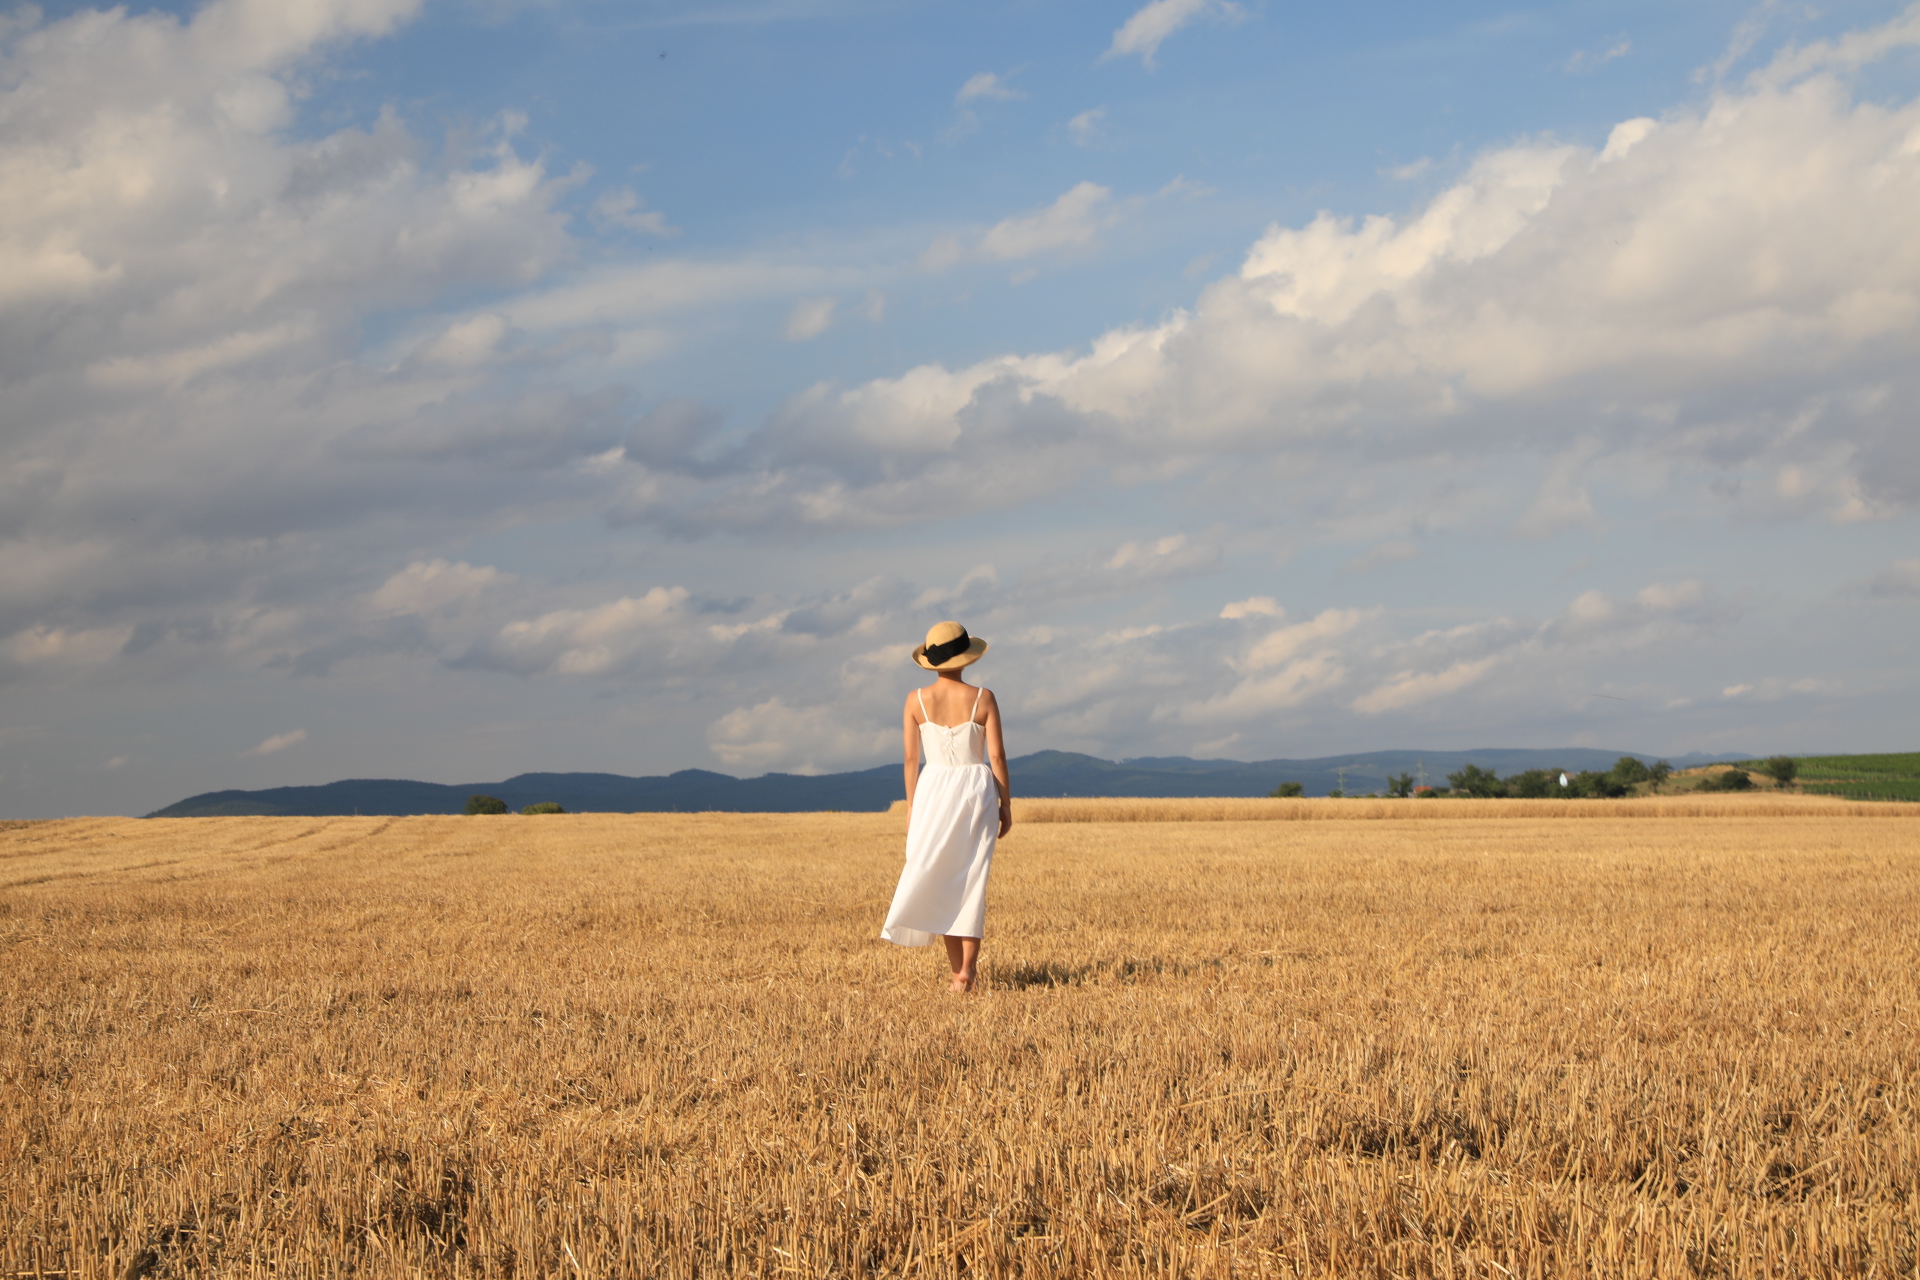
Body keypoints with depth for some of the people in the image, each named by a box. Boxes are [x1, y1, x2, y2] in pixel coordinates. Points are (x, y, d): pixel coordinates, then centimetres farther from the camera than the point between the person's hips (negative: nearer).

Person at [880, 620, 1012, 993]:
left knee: (940, 882, 10)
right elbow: (997, 756, -5)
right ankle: (966, 967, -6)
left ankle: (959, 967, 9)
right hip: (977, 791, -1)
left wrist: (911, 807, 8)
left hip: (934, 790, 1)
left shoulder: (916, 700, -3)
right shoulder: (983, 699, -5)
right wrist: (1005, 805, 3)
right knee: (972, 882, 4)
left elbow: (911, 758, -1)